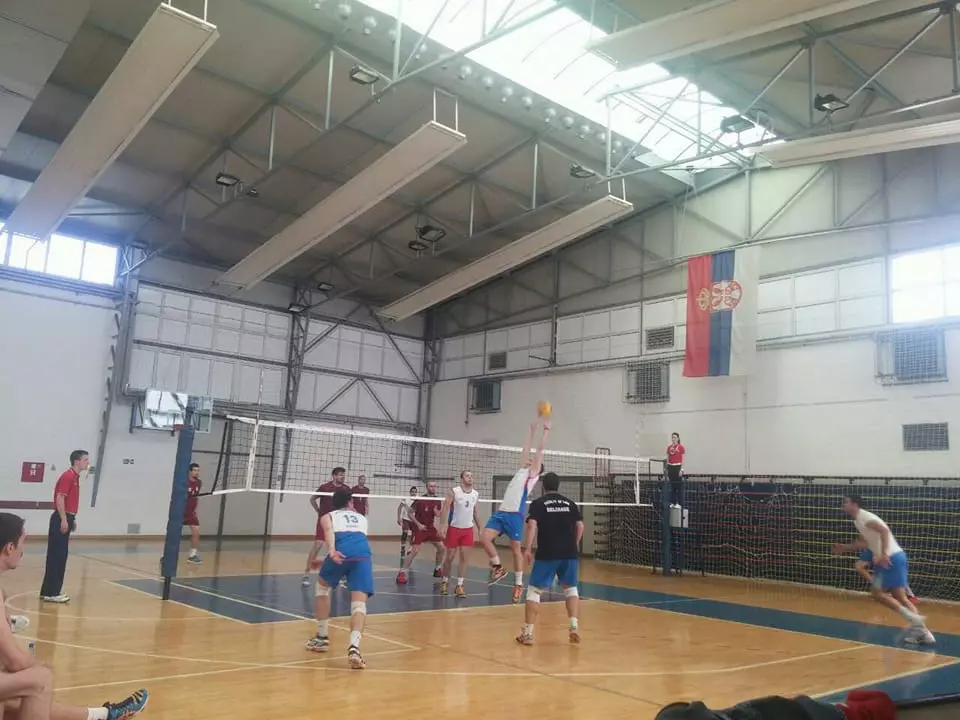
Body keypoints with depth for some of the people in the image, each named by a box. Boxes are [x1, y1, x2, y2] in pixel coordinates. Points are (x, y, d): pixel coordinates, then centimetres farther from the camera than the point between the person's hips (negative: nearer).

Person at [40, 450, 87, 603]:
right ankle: (51, 593, -3)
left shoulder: (75, 477, 16)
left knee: (60, 556, 12)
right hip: (61, 520, -10)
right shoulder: (68, 476, -13)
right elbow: (59, 498, -20)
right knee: (56, 556, -7)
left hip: (66, 519, 10)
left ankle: (49, 590, 18)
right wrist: (64, 519, -23)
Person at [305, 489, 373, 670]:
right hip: (364, 552, 1)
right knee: (359, 602, -4)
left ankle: (322, 638, 30)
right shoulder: (361, 518, 39)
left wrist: (331, 552, -14)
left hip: (342, 551, -1)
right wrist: (325, 562, 62)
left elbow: (329, 532, 5)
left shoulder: (327, 517, 29)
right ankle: (354, 647, -27)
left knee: (322, 586, 26)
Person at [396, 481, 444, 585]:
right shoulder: (420, 499, -15)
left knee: (441, 548, 6)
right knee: (415, 551, -16)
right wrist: (418, 524, -16)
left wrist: (437, 512, -10)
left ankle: (437, 570, 25)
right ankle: (402, 573, -10)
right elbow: (410, 513, -9)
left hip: (431, 528, 6)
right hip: (419, 528, -6)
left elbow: (439, 514, 14)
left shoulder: (438, 500, 1)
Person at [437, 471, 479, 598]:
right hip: (454, 528, -3)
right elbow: (445, 509, -14)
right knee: (449, 557, 4)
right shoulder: (454, 491, -10)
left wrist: (480, 529, 12)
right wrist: (442, 525, -25)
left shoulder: (476, 494, 4)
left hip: (468, 529, 3)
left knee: (464, 557, -1)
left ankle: (459, 585, 5)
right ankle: (444, 581, 23)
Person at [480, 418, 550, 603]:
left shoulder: (533, 474, 8)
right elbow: (526, 449, 29)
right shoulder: (521, 471, 23)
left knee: (516, 550, 0)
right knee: (484, 538, -9)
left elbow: (540, 449, 8)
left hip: (515, 514, -6)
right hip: (500, 512, 6)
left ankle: (518, 584, 11)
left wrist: (546, 430, 12)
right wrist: (532, 431, 33)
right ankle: (497, 567, 8)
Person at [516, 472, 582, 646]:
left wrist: (528, 548, -13)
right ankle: (574, 626, 6)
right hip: (569, 553, 3)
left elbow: (532, 525, -12)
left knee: (534, 591, 4)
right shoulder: (569, 503, 12)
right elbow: (580, 525, 8)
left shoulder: (538, 503, 2)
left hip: (547, 554, -3)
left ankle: (528, 633, 1)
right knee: (570, 589, 19)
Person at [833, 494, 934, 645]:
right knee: (899, 597, 9)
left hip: (891, 558, -9)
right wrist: (845, 547, 34)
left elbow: (884, 530, -24)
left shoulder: (863, 516, -10)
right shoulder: (860, 519, 20)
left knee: (877, 592, -4)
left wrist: (884, 554, -32)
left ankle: (913, 618, -9)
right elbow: (865, 543, 33)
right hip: (895, 557, 9)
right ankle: (922, 632, 7)